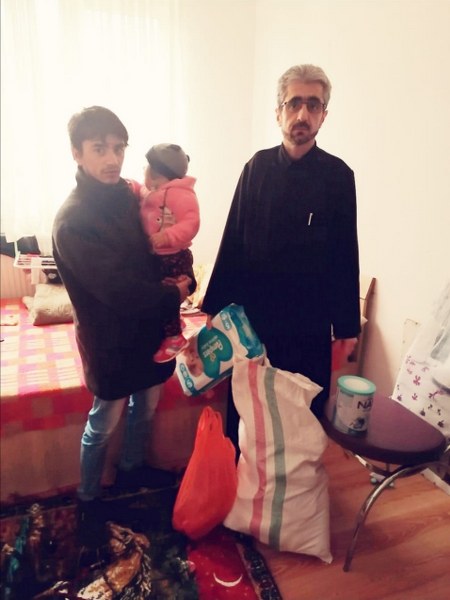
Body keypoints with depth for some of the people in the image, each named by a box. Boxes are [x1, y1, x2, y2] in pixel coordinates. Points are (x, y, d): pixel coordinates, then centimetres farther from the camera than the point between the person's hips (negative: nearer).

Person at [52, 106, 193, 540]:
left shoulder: (129, 195, -1)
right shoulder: (72, 222, -22)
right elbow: (117, 289, -27)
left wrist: (178, 279, -16)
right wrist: (173, 294, -16)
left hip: (149, 325, 7)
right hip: (110, 338, -6)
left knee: (145, 406, 24)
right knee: (103, 424, 13)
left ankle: (132, 467, 50)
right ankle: (88, 497, 38)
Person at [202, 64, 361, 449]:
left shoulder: (338, 175, -4)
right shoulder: (258, 167, 1)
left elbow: (345, 255, -3)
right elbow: (233, 240, 0)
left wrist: (347, 324, -2)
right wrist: (217, 306, 1)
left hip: (309, 320, -1)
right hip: (253, 312, 2)